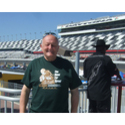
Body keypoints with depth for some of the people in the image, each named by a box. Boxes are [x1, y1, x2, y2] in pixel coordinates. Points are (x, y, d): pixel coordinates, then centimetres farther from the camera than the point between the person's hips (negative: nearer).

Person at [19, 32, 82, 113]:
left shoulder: (66, 65, 4)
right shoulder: (34, 64, 6)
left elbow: (74, 92, 7)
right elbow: (25, 90, 9)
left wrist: (73, 113, 4)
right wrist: (22, 112, 4)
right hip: (36, 111, 0)